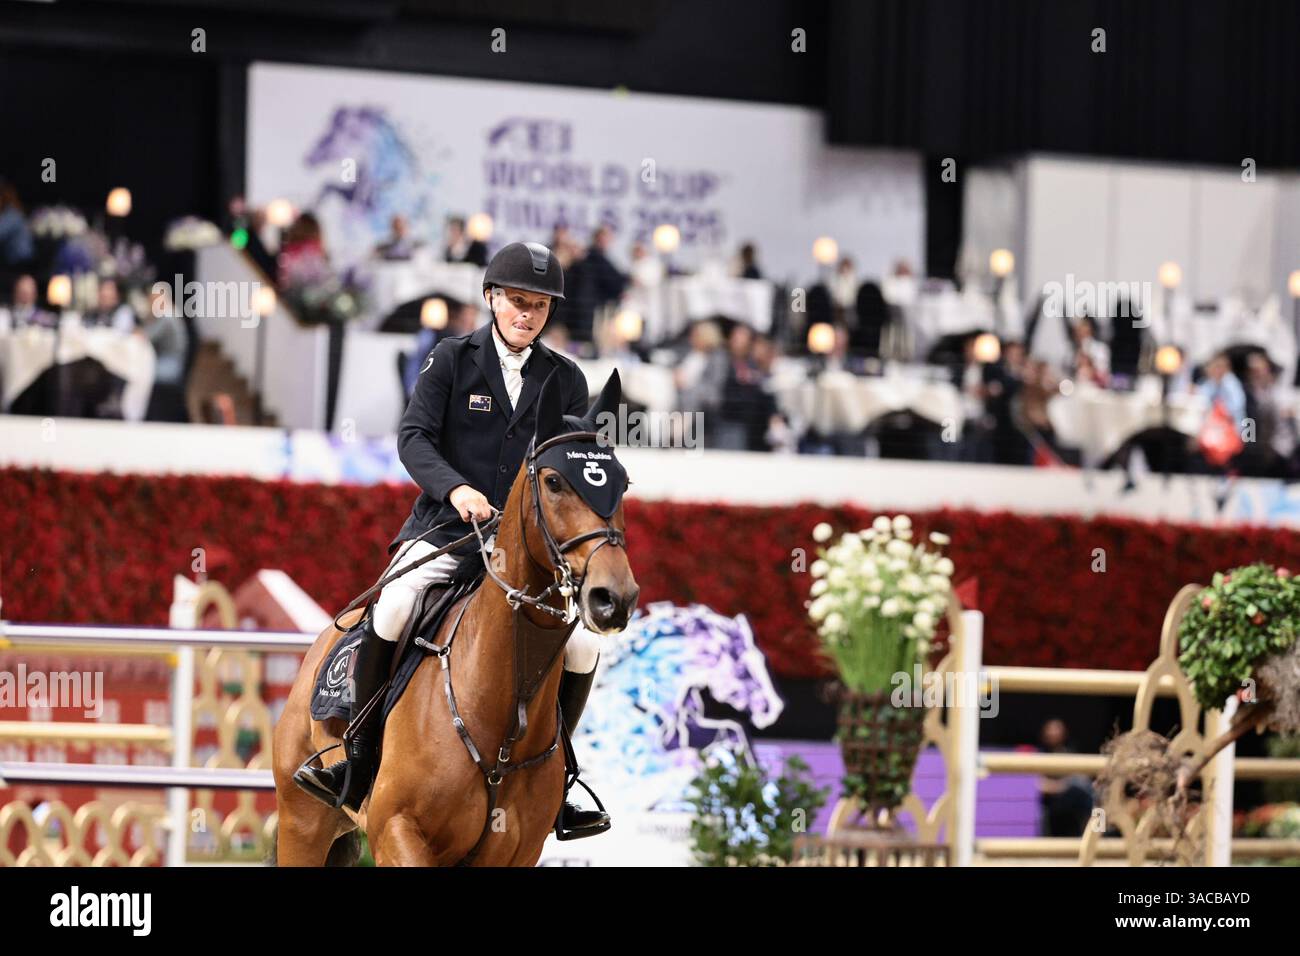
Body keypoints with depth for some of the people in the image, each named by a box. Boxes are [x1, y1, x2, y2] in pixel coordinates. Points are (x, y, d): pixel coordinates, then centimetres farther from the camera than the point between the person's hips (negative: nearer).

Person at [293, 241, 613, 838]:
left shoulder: (566, 380, 11)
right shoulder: (452, 360, 4)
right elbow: (414, 436, -6)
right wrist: (455, 488, -24)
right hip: (444, 531, -3)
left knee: (582, 647, -16)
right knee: (392, 612, -31)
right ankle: (357, 769, -17)